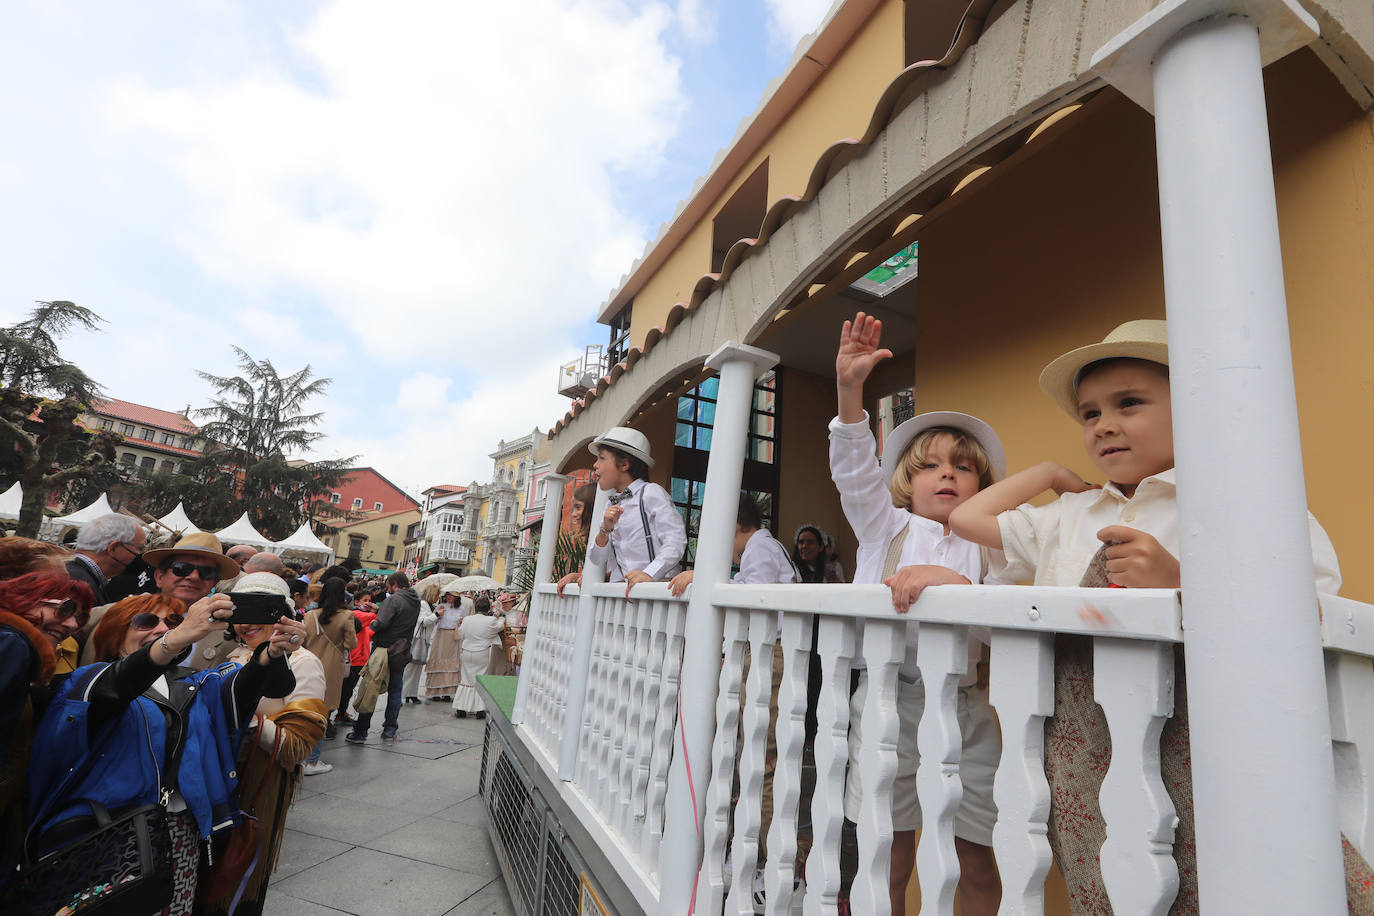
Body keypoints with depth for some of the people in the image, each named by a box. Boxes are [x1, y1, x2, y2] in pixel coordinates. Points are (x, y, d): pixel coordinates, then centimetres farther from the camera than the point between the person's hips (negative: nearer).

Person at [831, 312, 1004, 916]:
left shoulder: (986, 544, 6)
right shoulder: (887, 528, 7)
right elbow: (855, 470, -8)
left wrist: (953, 582, -29)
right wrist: (849, 390, -20)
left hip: (964, 707, 1)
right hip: (887, 701, 0)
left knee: (977, 864, 12)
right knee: (889, 860, 11)